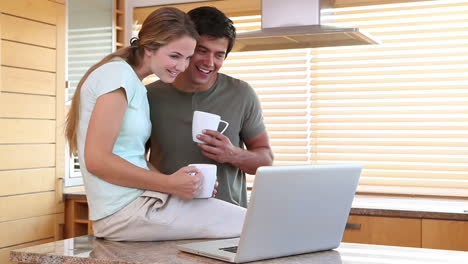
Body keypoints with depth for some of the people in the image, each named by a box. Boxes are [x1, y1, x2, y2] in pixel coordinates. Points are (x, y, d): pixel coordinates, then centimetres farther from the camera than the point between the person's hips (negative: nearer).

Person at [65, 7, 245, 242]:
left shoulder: (136, 87, 17)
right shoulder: (119, 73, -11)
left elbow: (135, 160, 12)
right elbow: (96, 160, -18)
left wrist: (179, 182, -3)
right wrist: (170, 184, -16)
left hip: (137, 200, 9)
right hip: (123, 211, -9)